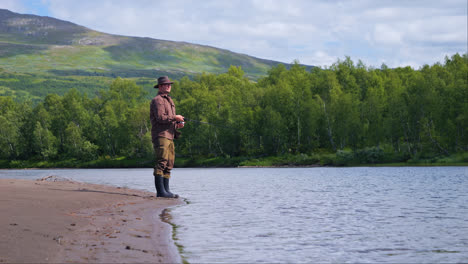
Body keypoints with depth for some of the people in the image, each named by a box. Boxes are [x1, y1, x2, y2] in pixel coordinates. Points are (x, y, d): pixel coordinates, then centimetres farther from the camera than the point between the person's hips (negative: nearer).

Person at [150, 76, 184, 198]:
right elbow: (161, 117, -19)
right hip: (161, 135, -10)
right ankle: (160, 191, -15)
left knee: (169, 164, 8)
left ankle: (166, 190, 10)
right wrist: (175, 118, -10)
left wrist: (177, 124, 11)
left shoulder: (169, 101, 25)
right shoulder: (157, 100, -6)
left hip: (169, 136, 10)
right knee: (161, 163, -13)